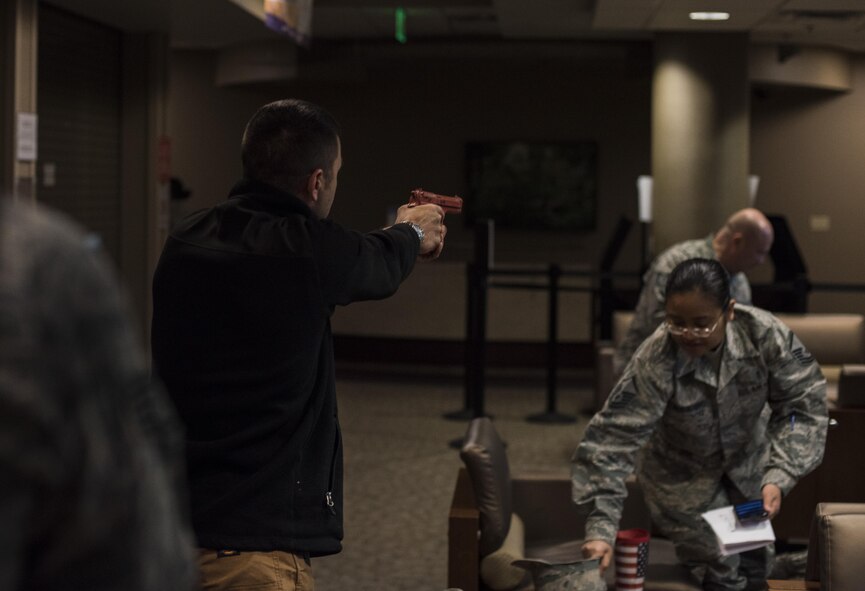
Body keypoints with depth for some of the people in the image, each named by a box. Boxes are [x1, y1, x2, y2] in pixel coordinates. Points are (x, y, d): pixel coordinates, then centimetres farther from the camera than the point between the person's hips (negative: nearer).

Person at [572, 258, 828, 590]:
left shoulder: (764, 334, -29)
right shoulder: (654, 361, -35)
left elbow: (803, 404, -21)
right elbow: (614, 438, -37)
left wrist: (779, 477, -34)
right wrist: (601, 528, -44)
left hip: (748, 463, 3)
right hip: (682, 477, -3)